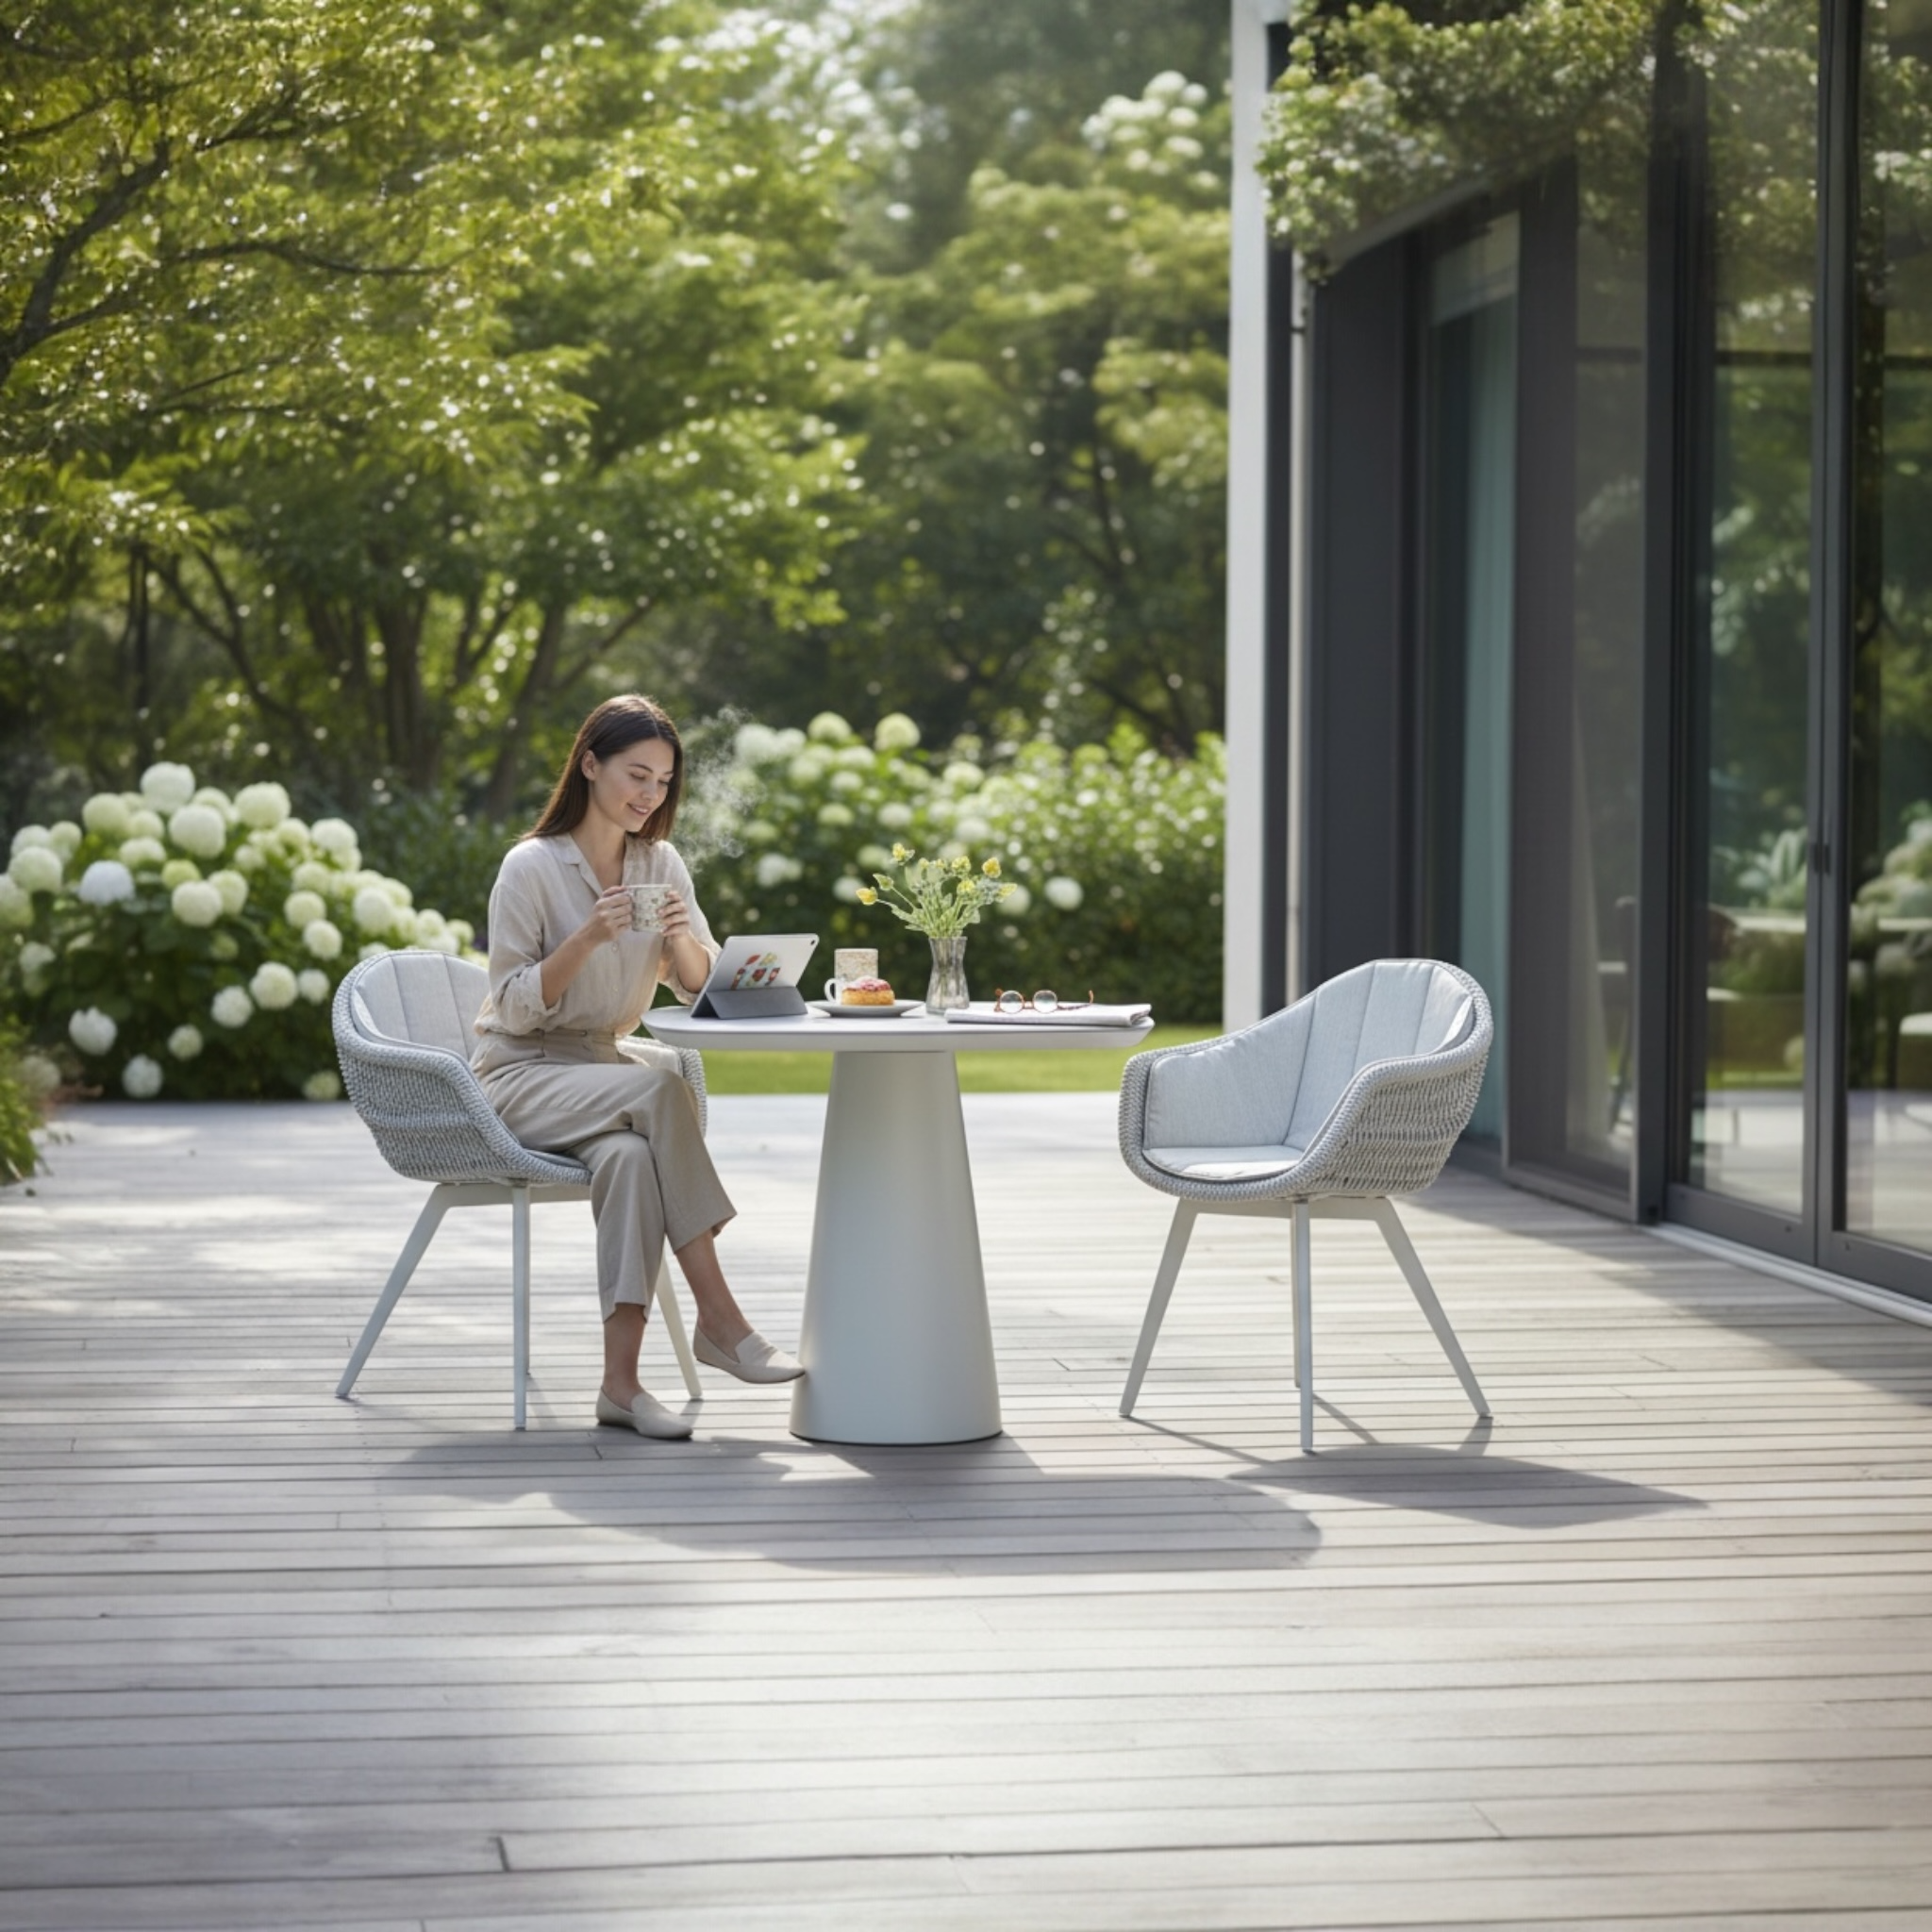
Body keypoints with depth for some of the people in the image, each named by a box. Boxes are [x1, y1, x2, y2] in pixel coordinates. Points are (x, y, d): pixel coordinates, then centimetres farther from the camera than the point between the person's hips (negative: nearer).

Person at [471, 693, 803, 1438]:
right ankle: (719, 1318, -32)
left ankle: (621, 1379, -35)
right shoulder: (532, 866, -10)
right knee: (659, 1089, -34)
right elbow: (513, 1008, -12)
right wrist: (587, 938, -25)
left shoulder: (661, 863, 8)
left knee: (630, 1155, -32)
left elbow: (700, 987, 7)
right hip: (522, 1076, -5)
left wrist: (683, 939, -15)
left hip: (610, 1064, 5)